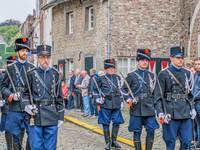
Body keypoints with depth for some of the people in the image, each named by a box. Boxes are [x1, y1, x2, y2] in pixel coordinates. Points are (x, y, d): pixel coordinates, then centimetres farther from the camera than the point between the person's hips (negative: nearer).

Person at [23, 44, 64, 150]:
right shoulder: (31, 74, 4)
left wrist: (60, 117, 7)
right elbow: (25, 93, 11)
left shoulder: (55, 75, 8)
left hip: (52, 118, 1)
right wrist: (26, 105, -9)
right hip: (35, 117, -1)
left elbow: (59, 98, 10)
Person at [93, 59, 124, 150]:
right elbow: (95, 91, 8)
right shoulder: (101, 79, 0)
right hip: (105, 104, -3)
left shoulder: (117, 78, 10)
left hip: (116, 104, 3)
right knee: (105, 123, 1)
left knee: (117, 122, 3)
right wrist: (98, 99, -7)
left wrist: (121, 101, 19)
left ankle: (114, 141, 18)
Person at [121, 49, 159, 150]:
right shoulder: (131, 76, 0)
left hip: (149, 108, 3)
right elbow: (123, 89, 4)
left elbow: (155, 92, 14)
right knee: (137, 132, 3)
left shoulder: (152, 75, 10)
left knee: (151, 131, 2)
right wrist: (129, 100, -10)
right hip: (136, 109, -3)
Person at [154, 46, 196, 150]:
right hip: (171, 114, -4)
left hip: (186, 114, 4)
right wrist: (160, 113, -14)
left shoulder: (187, 73, 12)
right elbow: (158, 96, -5)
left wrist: (192, 108, 7)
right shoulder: (164, 74, -3)